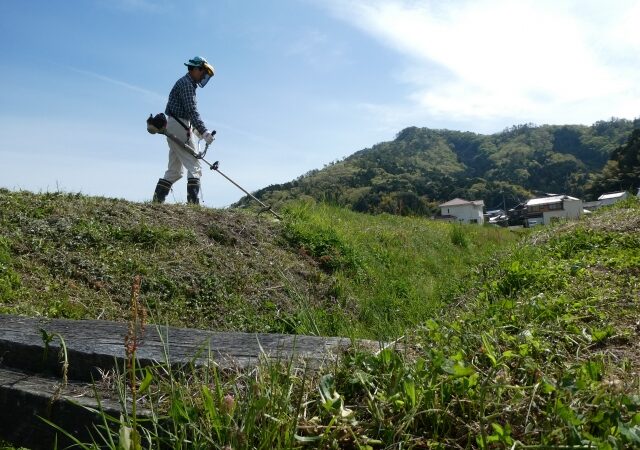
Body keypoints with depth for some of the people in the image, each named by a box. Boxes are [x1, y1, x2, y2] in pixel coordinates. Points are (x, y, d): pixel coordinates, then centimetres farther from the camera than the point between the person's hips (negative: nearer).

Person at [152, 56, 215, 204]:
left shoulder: (187, 83, 24)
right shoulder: (186, 83, -9)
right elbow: (192, 111, -20)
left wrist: (196, 130, 15)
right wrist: (204, 131, -27)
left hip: (173, 127, 10)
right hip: (179, 127, -10)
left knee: (174, 170, 12)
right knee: (194, 166, -12)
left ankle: (157, 200, 11)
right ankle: (193, 201, -17)